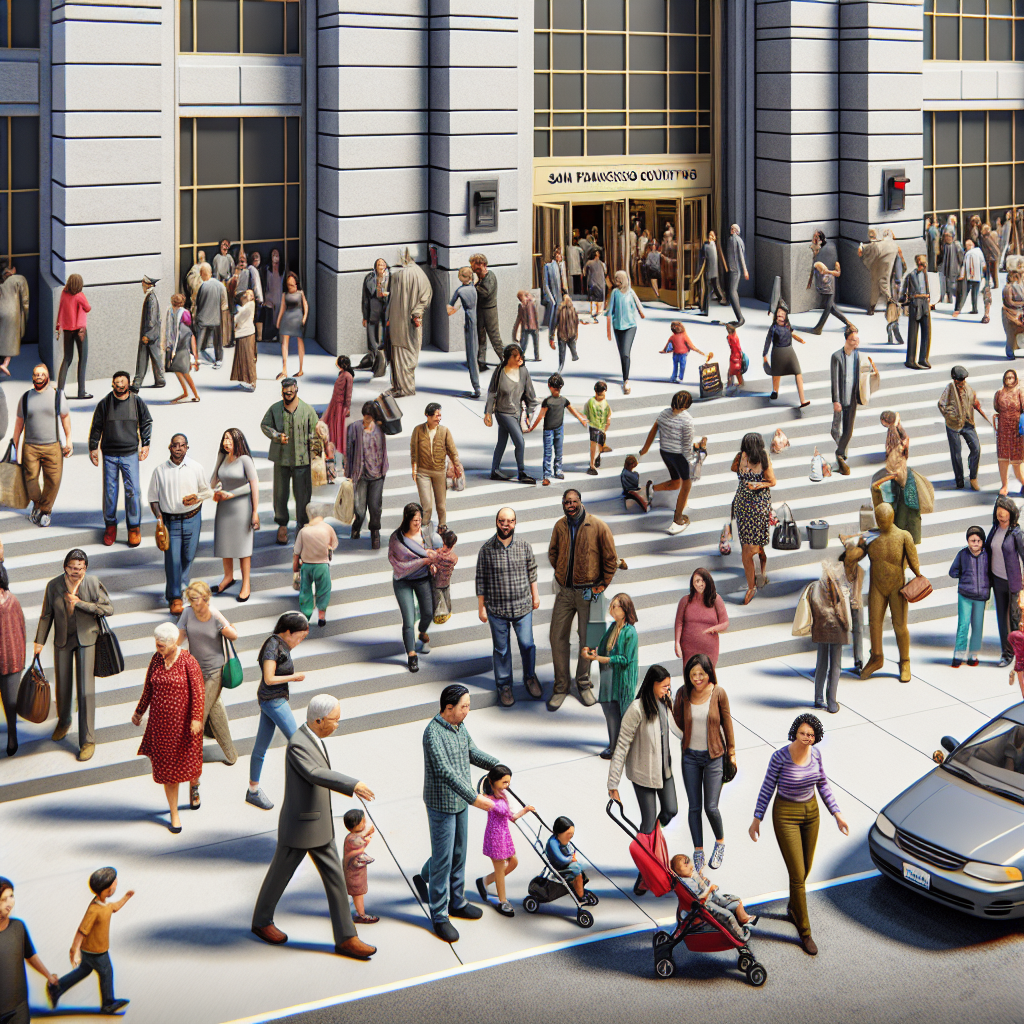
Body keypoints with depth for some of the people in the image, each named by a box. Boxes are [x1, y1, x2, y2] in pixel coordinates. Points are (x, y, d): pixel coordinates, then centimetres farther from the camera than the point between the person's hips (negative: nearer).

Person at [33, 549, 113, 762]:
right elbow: (46, 615, 1)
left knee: (86, 690, -6)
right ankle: (63, 722, 45)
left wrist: (80, 603, -20)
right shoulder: (54, 585, -8)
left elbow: (108, 608, -14)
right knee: (62, 686, 15)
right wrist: (39, 641, -3)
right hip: (62, 640, 2)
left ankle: (88, 740, 1)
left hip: (86, 640, -2)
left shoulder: (92, 583, -13)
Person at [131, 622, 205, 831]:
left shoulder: (188, 662, -16)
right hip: (160, 721, 4)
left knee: (189, 763, 5)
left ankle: (194, 785, 44)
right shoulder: (156, 659, -1)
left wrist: (196, 718, -25)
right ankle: (174, 814, 19)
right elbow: (149, 688, 10)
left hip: (183, 721, -4)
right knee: (166, 767, 7)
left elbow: (198, 692, -16)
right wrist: (139, 712, 14)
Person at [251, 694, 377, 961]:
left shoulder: (312, 738, 3)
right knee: (280, 875, 14)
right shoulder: (297, 744, -27)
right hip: (298, 828, -8)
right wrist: (353, 786, -55)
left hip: (320, 827, 8)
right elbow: (317, 775, -44)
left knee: (335, 878, 6)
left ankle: (345, 939, 11)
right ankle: (262, 920, 38)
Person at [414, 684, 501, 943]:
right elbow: (446, 772, -32)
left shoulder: (459, 725, 2)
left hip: (460, 801, 8)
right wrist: (474, 798, -35)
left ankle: (456, 902, 34)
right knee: (443, 858, 0)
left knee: (458, 853, 18)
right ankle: (439, 916, 11)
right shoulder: (433, 733, -26)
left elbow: (472, 752, 18)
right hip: (441, 804, -8)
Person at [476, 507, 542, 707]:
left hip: (523, 607, 1)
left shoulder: (525, 546, -4)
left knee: (527, 645, 7)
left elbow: (532, 572, 9)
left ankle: (530, 677, 33)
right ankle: (504, 685, 26)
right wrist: (481, 607, -2)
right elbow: (481, 580, -3)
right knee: (501, 649, 9)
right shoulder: (486, 549, -9)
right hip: (497, 609, -1)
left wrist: (535, 596, 14)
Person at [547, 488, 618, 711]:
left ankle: (584, 684, 22)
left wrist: (602, 585, -2)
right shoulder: (559, 526, 3)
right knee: (557, 637, 1)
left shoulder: (598, 526, -9)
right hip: (564, 591, 3)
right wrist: (560, 575, 12)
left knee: (587, 639, 5)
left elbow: (611, 559, -3)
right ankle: (561, 687, 12)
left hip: (588, 591, -3)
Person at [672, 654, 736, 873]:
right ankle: (698, 853, 20)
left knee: (711, 807, -3)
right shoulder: (683, 693, -7)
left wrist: (731, 753, 4)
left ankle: (720, 841, 26)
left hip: (714, 756, -2)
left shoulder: (718, 693, -12)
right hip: (690, 756, 2)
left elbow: (727, 723, -1)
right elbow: (680, 724, 2)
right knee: (694, 807, 6)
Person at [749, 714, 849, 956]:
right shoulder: (780, 757, -22)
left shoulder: (814, 753, -7)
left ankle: (793, 909, 46)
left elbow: (823, 784, 6)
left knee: (805, 870, 19)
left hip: (811, 812, 5)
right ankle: (804, 932, 9)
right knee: (798, 875, -4)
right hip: (786, 815, -5)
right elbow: (767, 788, -11)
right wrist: (757, 819, -6)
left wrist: (836, 814, 4)